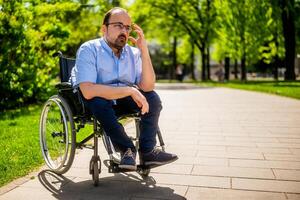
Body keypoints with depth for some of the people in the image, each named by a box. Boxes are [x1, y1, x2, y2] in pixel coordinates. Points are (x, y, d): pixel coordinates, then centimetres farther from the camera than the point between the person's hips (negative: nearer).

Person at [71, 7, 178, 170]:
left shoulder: (133, 53, -5)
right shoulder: (89, 50, -20)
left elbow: (147, 87, -16)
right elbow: (88, 91, -34)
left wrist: (144, 51, -24)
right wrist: (130, 91, -34)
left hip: (121, 101, 5)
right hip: (91, 102, -4)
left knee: (152, 98, -16)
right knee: (99, 100, -36)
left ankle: (147, 151, -15)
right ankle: (127, 149, -20)